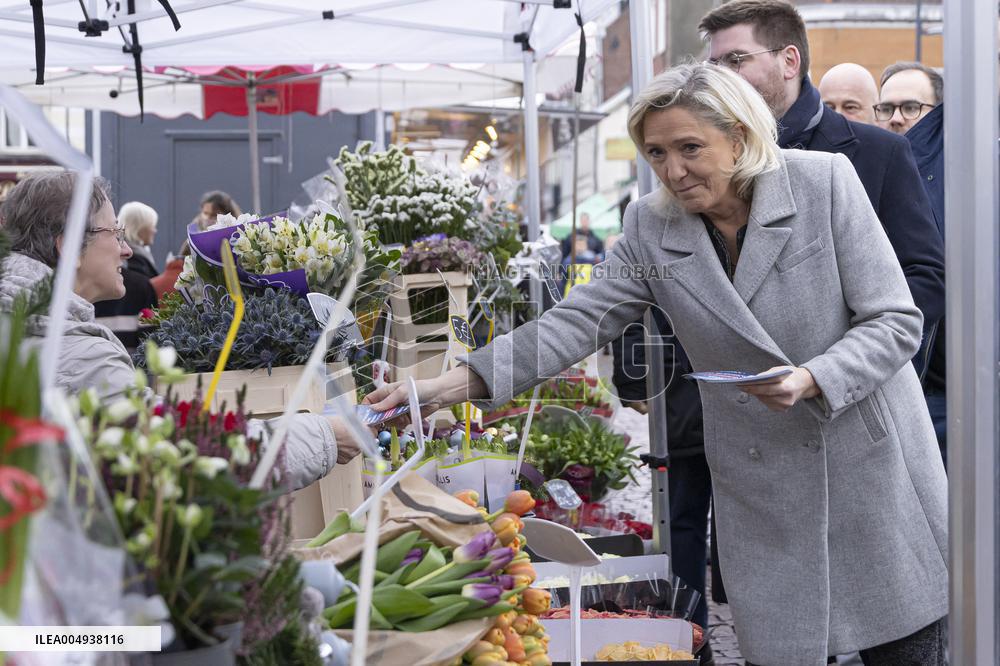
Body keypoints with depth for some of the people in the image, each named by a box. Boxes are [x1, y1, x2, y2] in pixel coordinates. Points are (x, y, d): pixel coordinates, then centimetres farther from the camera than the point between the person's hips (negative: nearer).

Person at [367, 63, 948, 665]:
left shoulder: (826, 181, -10)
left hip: (872, 469, -2)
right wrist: (451, 386, -16)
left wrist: (811, 379, -26)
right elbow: (577, 321, -6)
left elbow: (895, 320, -9)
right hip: (766, 494, 2)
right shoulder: (652, 228, -2)